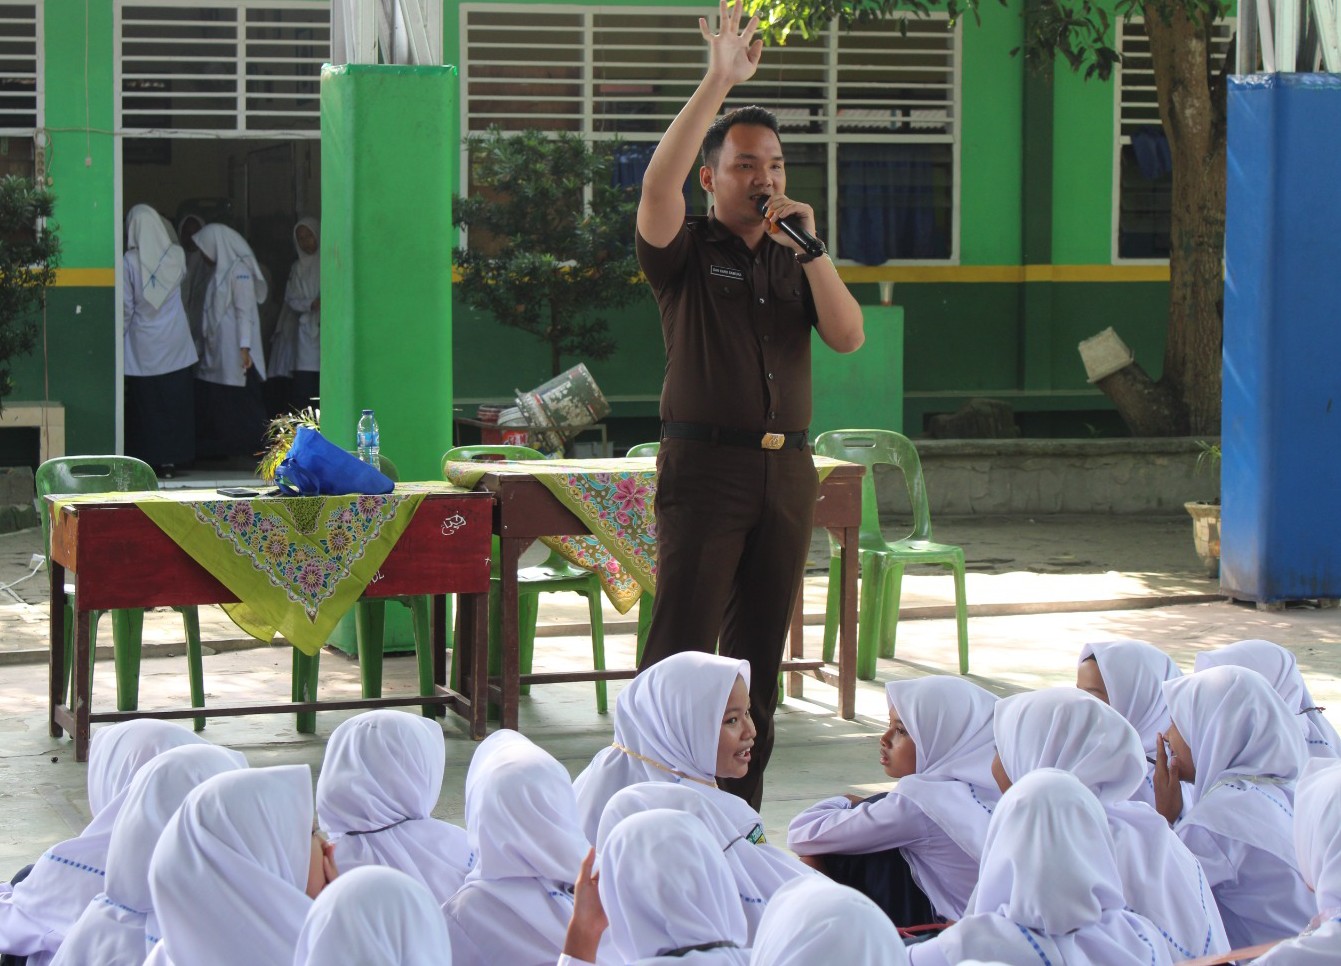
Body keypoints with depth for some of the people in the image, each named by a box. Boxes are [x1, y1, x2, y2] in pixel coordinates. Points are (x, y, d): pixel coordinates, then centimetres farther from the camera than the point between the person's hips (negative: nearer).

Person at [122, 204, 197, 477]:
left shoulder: (129, 262, -13)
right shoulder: (176, 256, -5)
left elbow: (125, 307, -10)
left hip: (142, 345, -3)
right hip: (175, 342, 3)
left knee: (145, 404, 4)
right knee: (174, 402, 8)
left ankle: (147, 460, 5)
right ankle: (169, 460, 10)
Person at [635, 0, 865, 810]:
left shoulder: (797, 261, 16)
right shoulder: (687, 253, 2)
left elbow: (849, 337, 3)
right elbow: (659, 182, -19)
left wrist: (811, 249, -7)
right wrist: (719, 83, -24)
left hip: (788, 470, 5)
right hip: (705, 463, -5)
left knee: (759, 651, 8)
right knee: (681, 644, -9)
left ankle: (740, 814, 14)